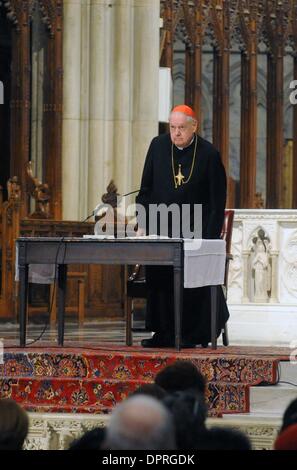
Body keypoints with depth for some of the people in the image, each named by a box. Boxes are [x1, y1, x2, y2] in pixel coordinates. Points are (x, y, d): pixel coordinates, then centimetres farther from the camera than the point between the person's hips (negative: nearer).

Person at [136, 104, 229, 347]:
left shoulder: (209, 154, -7)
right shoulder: (158, 146, 2)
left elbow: (217, 202, -5)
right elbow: (146, 189, 8)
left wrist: (210, 238, -10)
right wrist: (142, 225, 1)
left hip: (194, 233, -3)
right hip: (160, 230, 3)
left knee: (195, 287, -3)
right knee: (159, 282, 2)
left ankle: (195, 335, 7)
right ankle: (164, 334, 10)